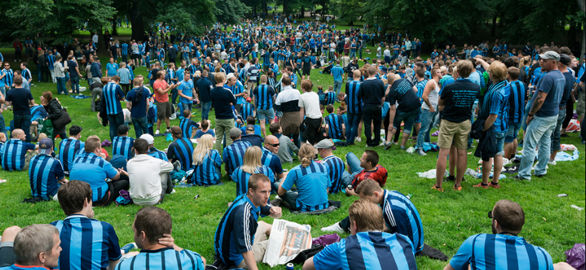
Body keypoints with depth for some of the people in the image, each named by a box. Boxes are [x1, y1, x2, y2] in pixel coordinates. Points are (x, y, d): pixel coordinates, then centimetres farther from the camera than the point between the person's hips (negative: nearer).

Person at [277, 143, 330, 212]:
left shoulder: (295, 171, -11)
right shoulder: (324, 167, 0)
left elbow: (280, 192, -2)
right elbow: (327, 190, 11)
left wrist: (285, 176, 16)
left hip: (305, 208, -4)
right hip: (324, 206, 4)